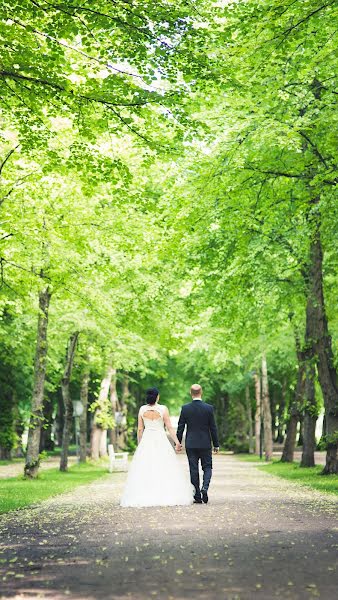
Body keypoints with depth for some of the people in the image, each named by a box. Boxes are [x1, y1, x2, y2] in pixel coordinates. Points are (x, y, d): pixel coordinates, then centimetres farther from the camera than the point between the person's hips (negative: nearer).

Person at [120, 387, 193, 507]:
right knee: (164, 469, 2)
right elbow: (170, 427, -5)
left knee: (144, 471, 5)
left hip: (146, 441, 2)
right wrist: (177, 442, 0)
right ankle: (167, 496, 0)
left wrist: (139, 444, 16)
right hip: (161, 440, -2)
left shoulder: (142, 409, 2)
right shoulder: (163, 409, -5)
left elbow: (140, 429, 6)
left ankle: (143, 497, 3)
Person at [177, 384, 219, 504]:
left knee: (194, 470, 6)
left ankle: (197, 497, 7)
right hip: (205, 444, -1)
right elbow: (213, 428, -2)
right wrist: (216, 444, 6)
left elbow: (180, 427, -2)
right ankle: (205, 488, -13)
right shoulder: (209, 408, -6)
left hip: (191, 444, 1)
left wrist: (178, 443, 7)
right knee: (207, 467, 11)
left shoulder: (185, 408, -5)